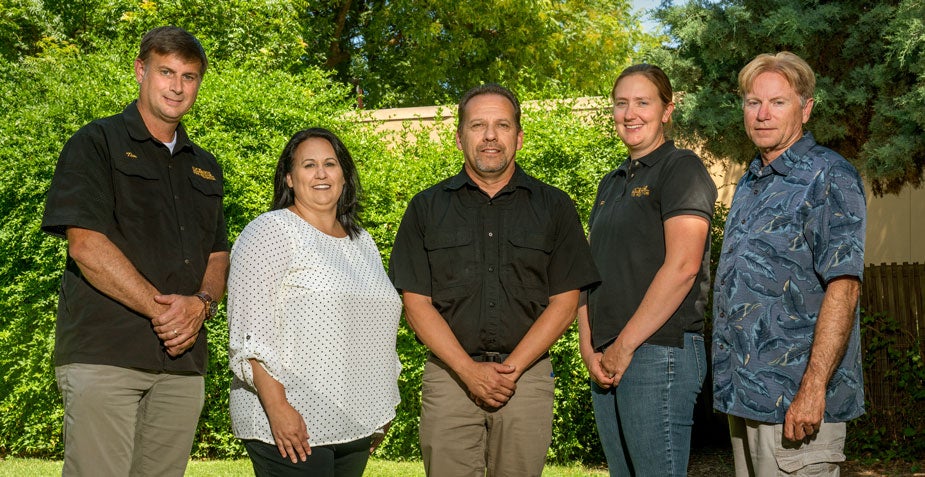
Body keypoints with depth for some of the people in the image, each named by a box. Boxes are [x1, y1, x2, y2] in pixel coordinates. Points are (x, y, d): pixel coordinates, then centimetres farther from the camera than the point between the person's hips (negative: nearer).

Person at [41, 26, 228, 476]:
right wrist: (162, 311, -14)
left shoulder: (205, 167, 20)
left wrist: (202, 304, -6)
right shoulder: (95, 144, 2)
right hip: (103, 353, -5)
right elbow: (85, 245, -10)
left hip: (183, 358, 5)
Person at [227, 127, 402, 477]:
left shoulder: (362, 241, 16)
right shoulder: (271, 232, -5)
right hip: (291, 424, -6)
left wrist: (380, 410, 18)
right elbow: (250, 331, -14)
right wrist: (277, 408, -20)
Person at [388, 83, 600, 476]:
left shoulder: (554, 207, 6)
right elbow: (416, 303, 2)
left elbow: (564, 303, 2)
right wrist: (470, 370, -9)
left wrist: (511, 368, -9)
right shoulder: (427, 208, 7)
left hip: (527, 376, 0)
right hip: (450, 374, 0)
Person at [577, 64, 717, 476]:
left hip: (659, 352, -8)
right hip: (606, 362, 8)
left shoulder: (681, 168, -5)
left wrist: (624, 346, -15)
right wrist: (589, 347, 1)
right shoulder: (611, 183, 19)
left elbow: (682, 265, -17)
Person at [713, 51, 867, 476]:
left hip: (795, 398, -8)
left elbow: (843, 285, -18)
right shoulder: (750, 183, 17)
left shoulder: (828, 177, -9)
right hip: (744, 393, 8)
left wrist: (812, 389, -23)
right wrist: (732, 385, 15)